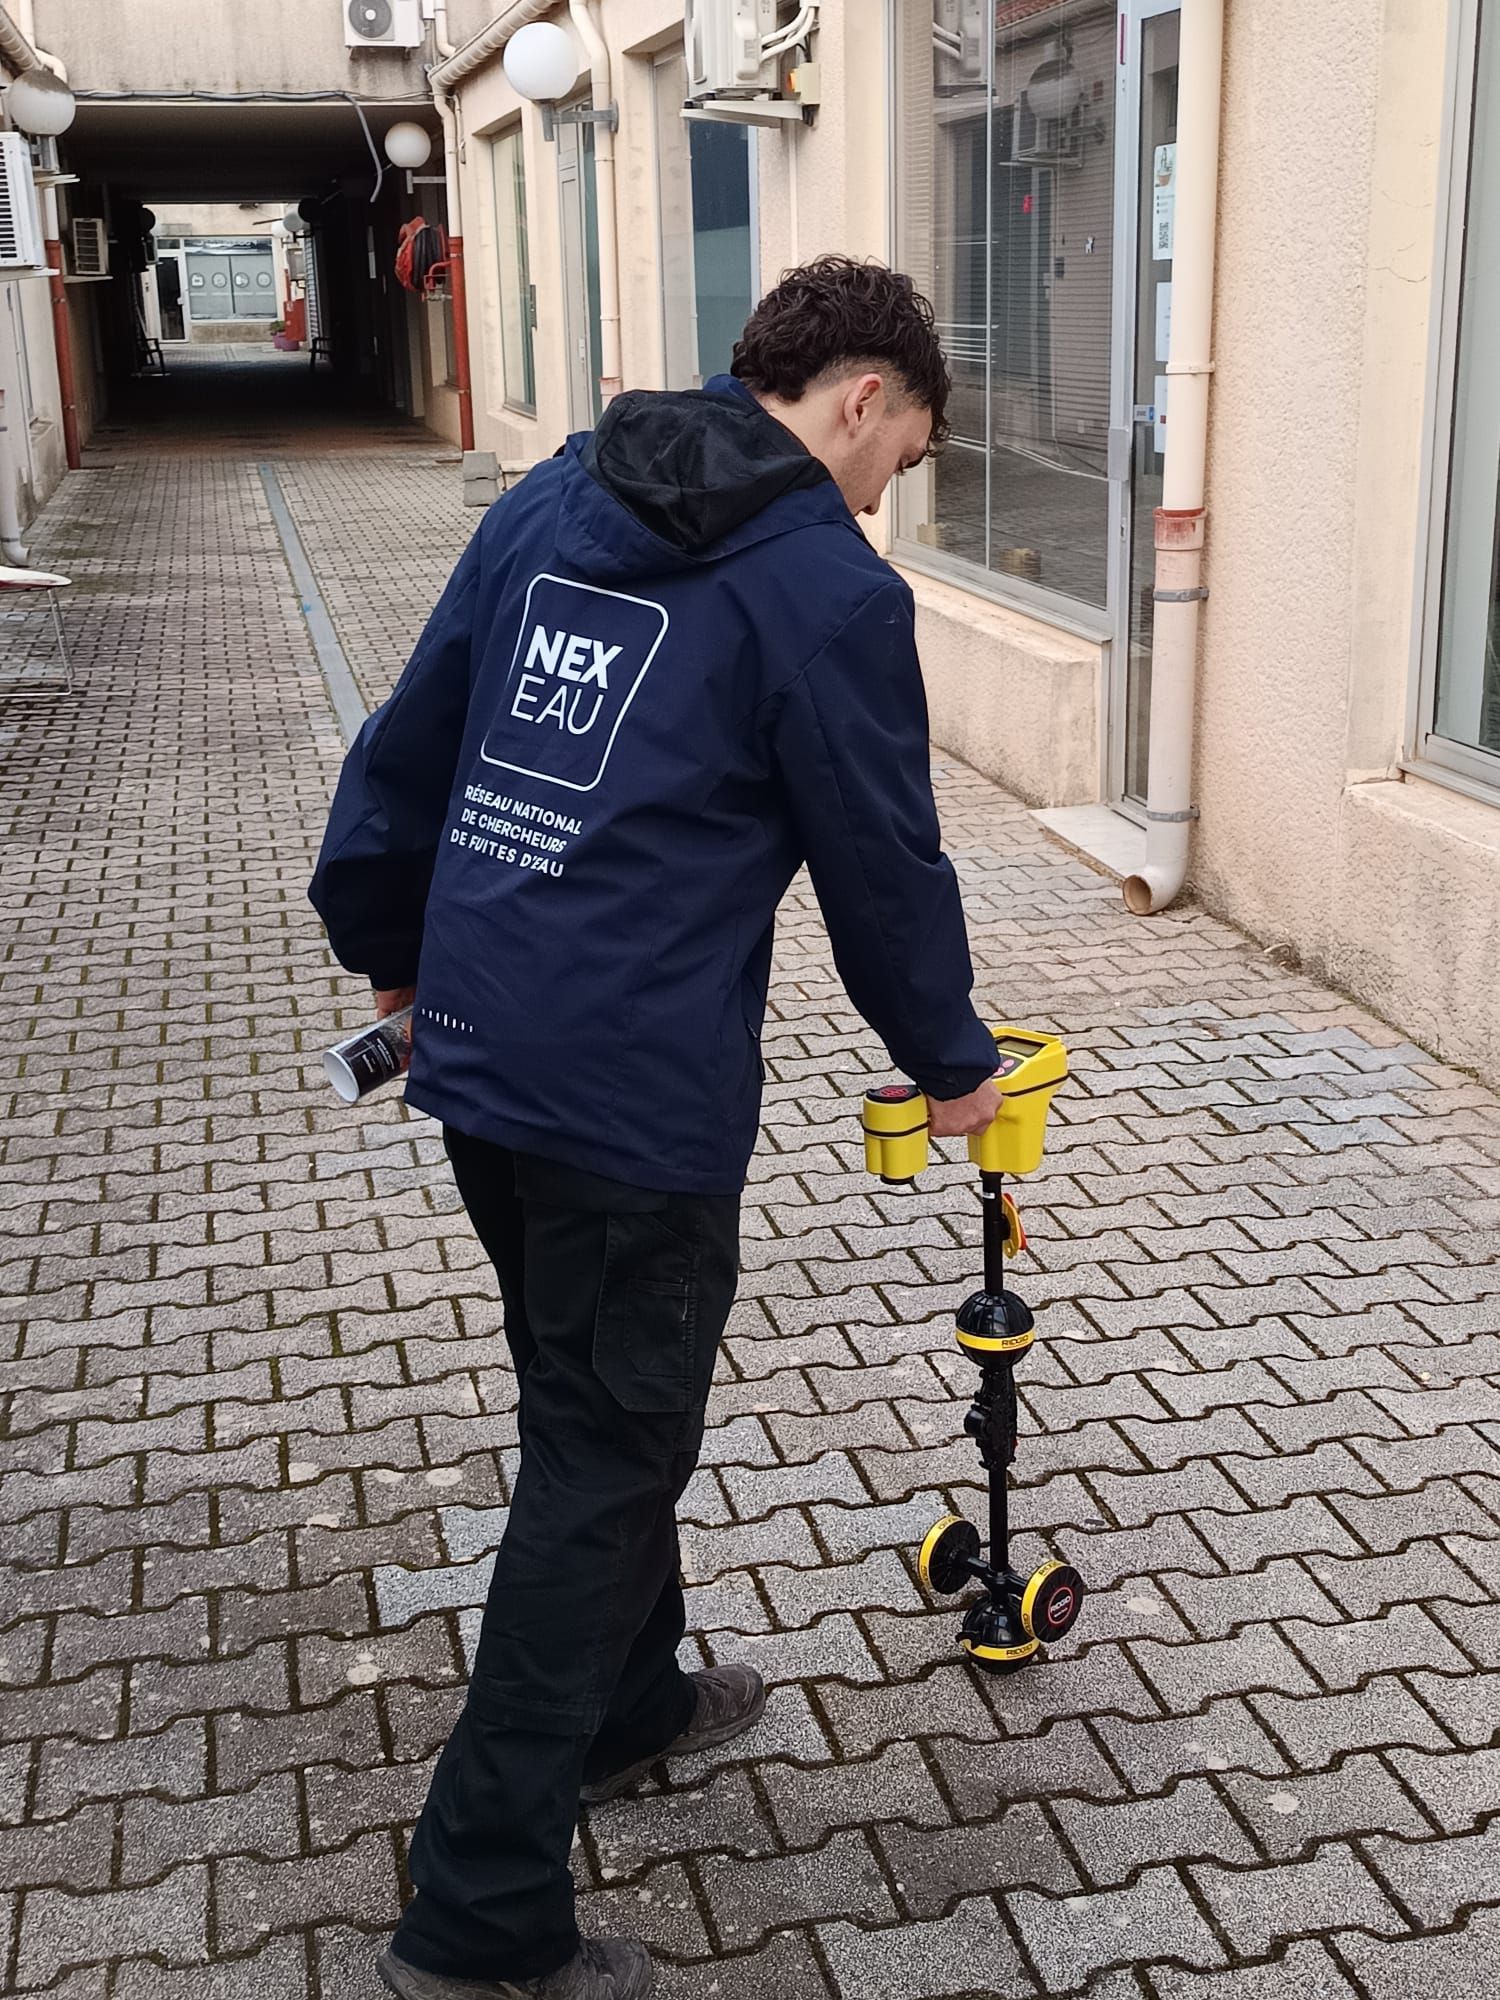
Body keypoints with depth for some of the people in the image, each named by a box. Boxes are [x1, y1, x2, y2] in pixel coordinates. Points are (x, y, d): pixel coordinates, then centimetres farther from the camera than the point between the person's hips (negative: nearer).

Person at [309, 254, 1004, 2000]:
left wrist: (391, 949, 26)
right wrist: (950, 1064, 12)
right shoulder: (830, 591, -10)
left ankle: (629, 1701, 45)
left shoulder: (549, 503, 11)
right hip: (635, 1094, -8)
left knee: (593, 1410, 25)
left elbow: (406, 745, 14)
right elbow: (884, 866, -4)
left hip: (474, 1053, 8)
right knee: (604, 1460, 4)